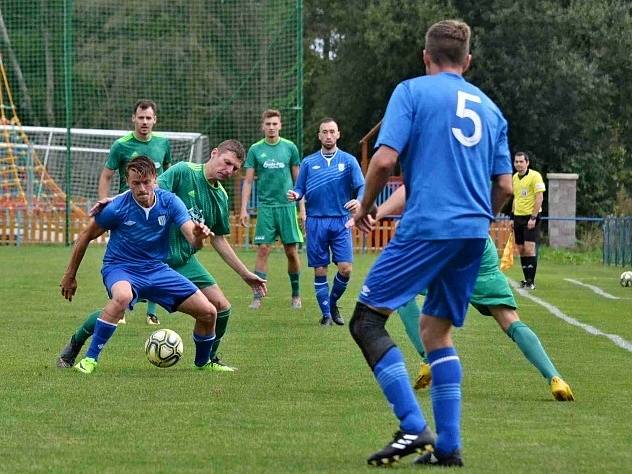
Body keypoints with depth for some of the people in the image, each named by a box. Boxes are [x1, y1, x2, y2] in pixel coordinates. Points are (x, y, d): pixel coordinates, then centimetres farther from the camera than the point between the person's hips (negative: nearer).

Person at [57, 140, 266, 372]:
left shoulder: (221, 197, 8)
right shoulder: (183, 171, -11)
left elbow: (218, 240, 18)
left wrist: (245, 274, 20)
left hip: (184, 262, 6)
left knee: (221, 307, -6)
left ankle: (208, 359, 18)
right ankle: (71, 349, 15)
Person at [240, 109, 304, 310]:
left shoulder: (290, 148, 5)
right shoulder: (255, 149, 4)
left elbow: (297, 179, 10)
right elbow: (248, 181, 4)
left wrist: (302, 208, 6)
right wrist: (244, 209, -3)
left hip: (287, 205, 1)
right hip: (265, 206, -1)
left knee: (291, 252, 2)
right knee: (263, 250, -7)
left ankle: (296, 294, 17)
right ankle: (257, 296, -6)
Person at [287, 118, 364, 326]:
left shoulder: (348, 160, 6)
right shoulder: (308, 162, 9)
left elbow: (361, 186, -2)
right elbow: (300, 189, 10)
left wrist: (358, 200, -23)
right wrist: (295, 195, -14)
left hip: (340, 221, -1)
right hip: (316, 221, 1)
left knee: (345, 268, -9)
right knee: (319, 270, 0)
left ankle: (333, 303, 15)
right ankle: (326, 313, 11)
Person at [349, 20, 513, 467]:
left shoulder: (412, 91, 1)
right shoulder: (489, 107, 17)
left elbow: (385, 159, -9)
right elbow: (505, 186, 15)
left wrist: (366, 206, 7)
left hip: (426, 227, -6)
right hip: (474, 233, 6)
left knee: (367, 320, -1)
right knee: (437, 329, 17)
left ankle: (414, 428, -15)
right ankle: (447, 446, 9)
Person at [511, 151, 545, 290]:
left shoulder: (535, 176, -10)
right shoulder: (515, 177, 11)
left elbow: (539, 198, -14)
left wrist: (533, 217, -19)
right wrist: (513, 216, 17)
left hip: (531, 217, -7)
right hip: (518, 216, 7)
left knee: (529, 248, -14)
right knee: (521, 249, 5)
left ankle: (531, 281, -11)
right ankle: (526, 279, 12)